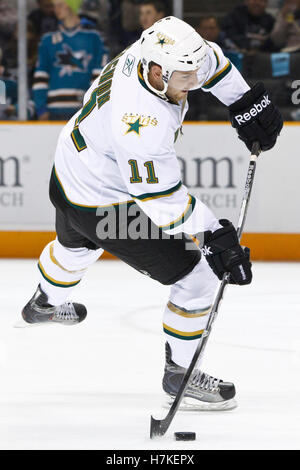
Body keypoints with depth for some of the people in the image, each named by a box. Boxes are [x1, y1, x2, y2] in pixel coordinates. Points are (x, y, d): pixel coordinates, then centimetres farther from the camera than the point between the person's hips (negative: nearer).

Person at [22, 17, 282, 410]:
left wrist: (246, 102, 1)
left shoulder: (152, 52, -17)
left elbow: (208, 60, 4)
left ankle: (45, 304, 70)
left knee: (77, 245, 41)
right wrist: (213, 236, -33)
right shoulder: (141, 123, -41)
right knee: (198, 277, -4)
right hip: (106, 206, -9)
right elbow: (163, 200, -34)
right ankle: (180, 372, 12)